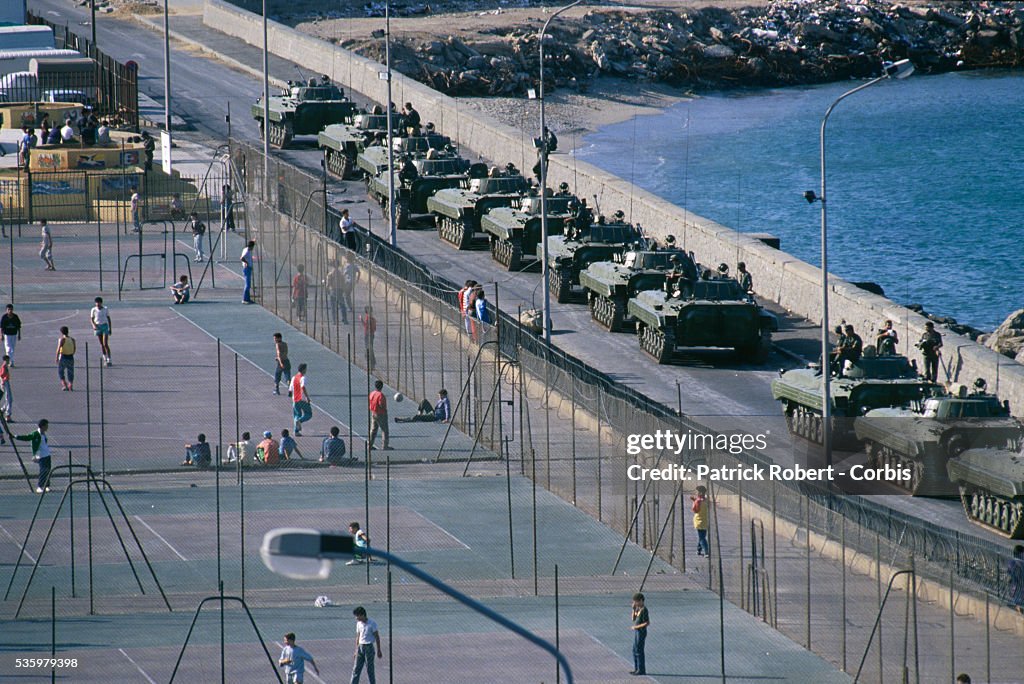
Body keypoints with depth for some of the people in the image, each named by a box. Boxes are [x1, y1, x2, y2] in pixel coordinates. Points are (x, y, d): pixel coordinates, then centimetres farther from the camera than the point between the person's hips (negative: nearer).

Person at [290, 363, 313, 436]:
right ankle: (300, 421, -20)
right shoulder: (303, 378, -10)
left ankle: (296, 431, 3)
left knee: (297, 415, 13)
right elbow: (303, 387, -26)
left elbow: (291, 390, 14)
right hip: (303, 399, -6)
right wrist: (307, 397, -23)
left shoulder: (294, 378, 10)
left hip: (295, 400, 6)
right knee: (308, 414, 7)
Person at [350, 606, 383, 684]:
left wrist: (379, 650, -7)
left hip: (368, 647, -6)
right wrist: (356, 650, 16)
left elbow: (377, 637, -6)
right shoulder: (359, 624, 8)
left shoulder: (372, 624, -10)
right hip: (360, 647, 6)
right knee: (356, 669, 2)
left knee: (370, 669, -1)